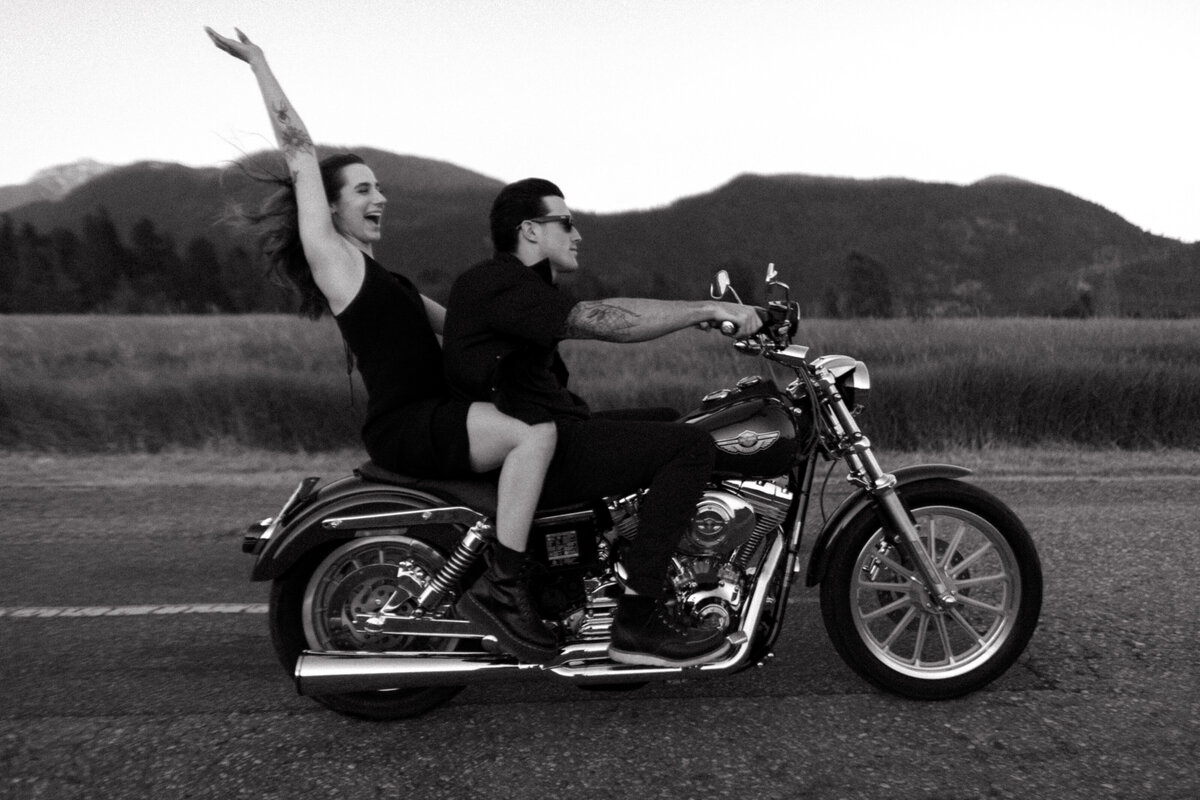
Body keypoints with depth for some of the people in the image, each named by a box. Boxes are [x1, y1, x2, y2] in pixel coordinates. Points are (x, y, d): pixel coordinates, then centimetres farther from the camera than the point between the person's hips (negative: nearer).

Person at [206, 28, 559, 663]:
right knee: (535, 433, -27)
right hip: (402, 425, -10)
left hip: (432, 414, 10)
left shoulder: (383, 276, 24)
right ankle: (505, 591, -23)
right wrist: (258, 62, -2)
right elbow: (299, 152, -6)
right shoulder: (329, 253, -1)